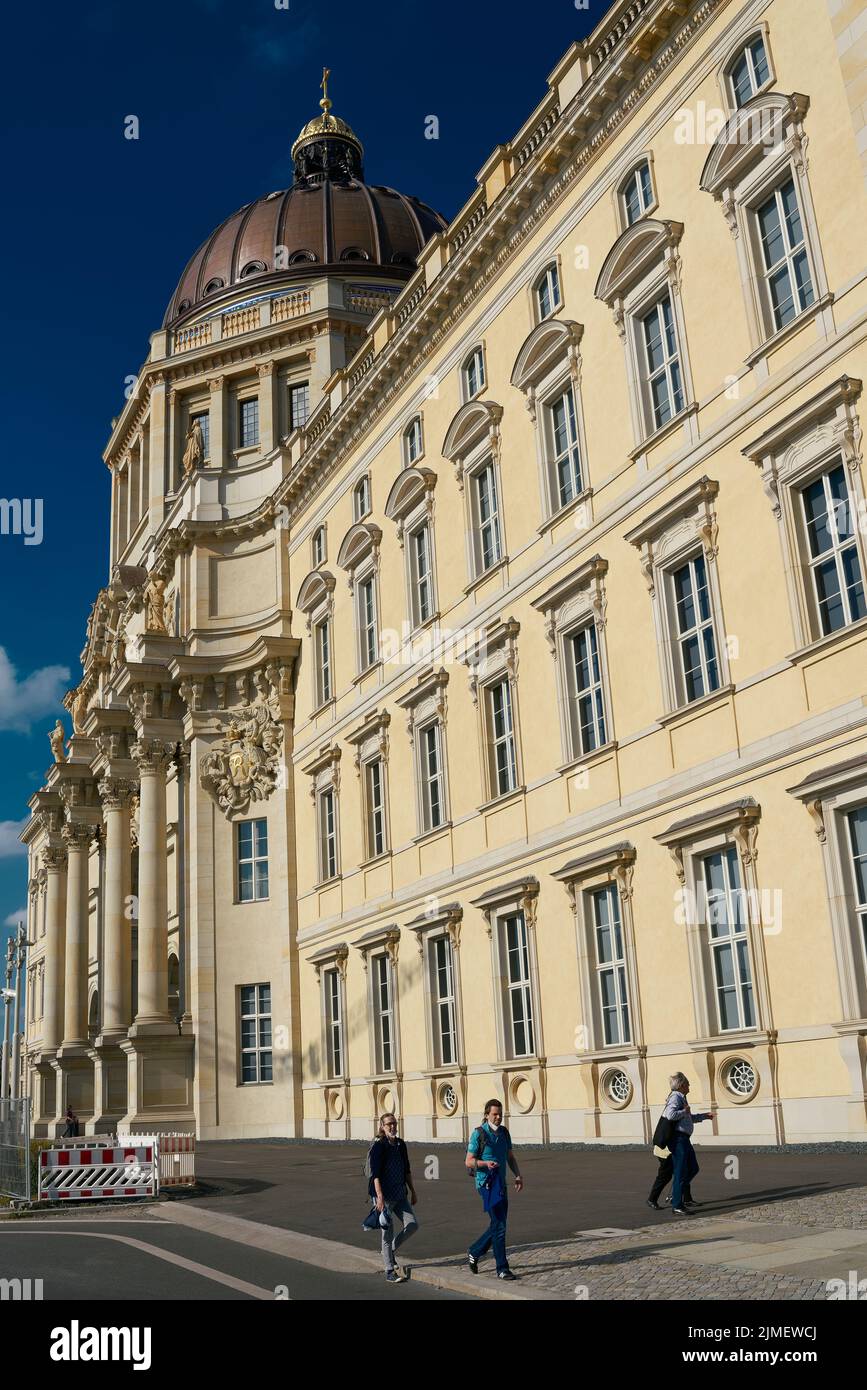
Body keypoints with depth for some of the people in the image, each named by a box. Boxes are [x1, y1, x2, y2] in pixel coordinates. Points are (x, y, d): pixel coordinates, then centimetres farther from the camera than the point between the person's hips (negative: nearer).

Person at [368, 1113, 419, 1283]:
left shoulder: (401, 1144, 9)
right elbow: (375, 1173, -17)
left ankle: (391, 1250, 22)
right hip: (385, 1195, -7)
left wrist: (412, 1191, 18)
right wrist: (379, 1196, -23)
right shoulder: (378, 1146, -11)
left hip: (400, 1194, 7)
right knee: (388, 1232, 0)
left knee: (412, 1225, 1)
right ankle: (390, 1270, 11)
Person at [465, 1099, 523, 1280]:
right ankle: (502, 1269, -3)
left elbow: (510, 1156, 17)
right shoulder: (479, 1134, -10)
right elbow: (469, 1161, -9)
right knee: (499, 1225, -9)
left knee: (498, 1225, 13)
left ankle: (474, 1252, 32)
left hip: (500, 1182, 7)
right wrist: (485, 1163, -27)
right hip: (486, 1183, -7)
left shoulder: (504, 1132, 10)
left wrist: (518, 1175, 3)